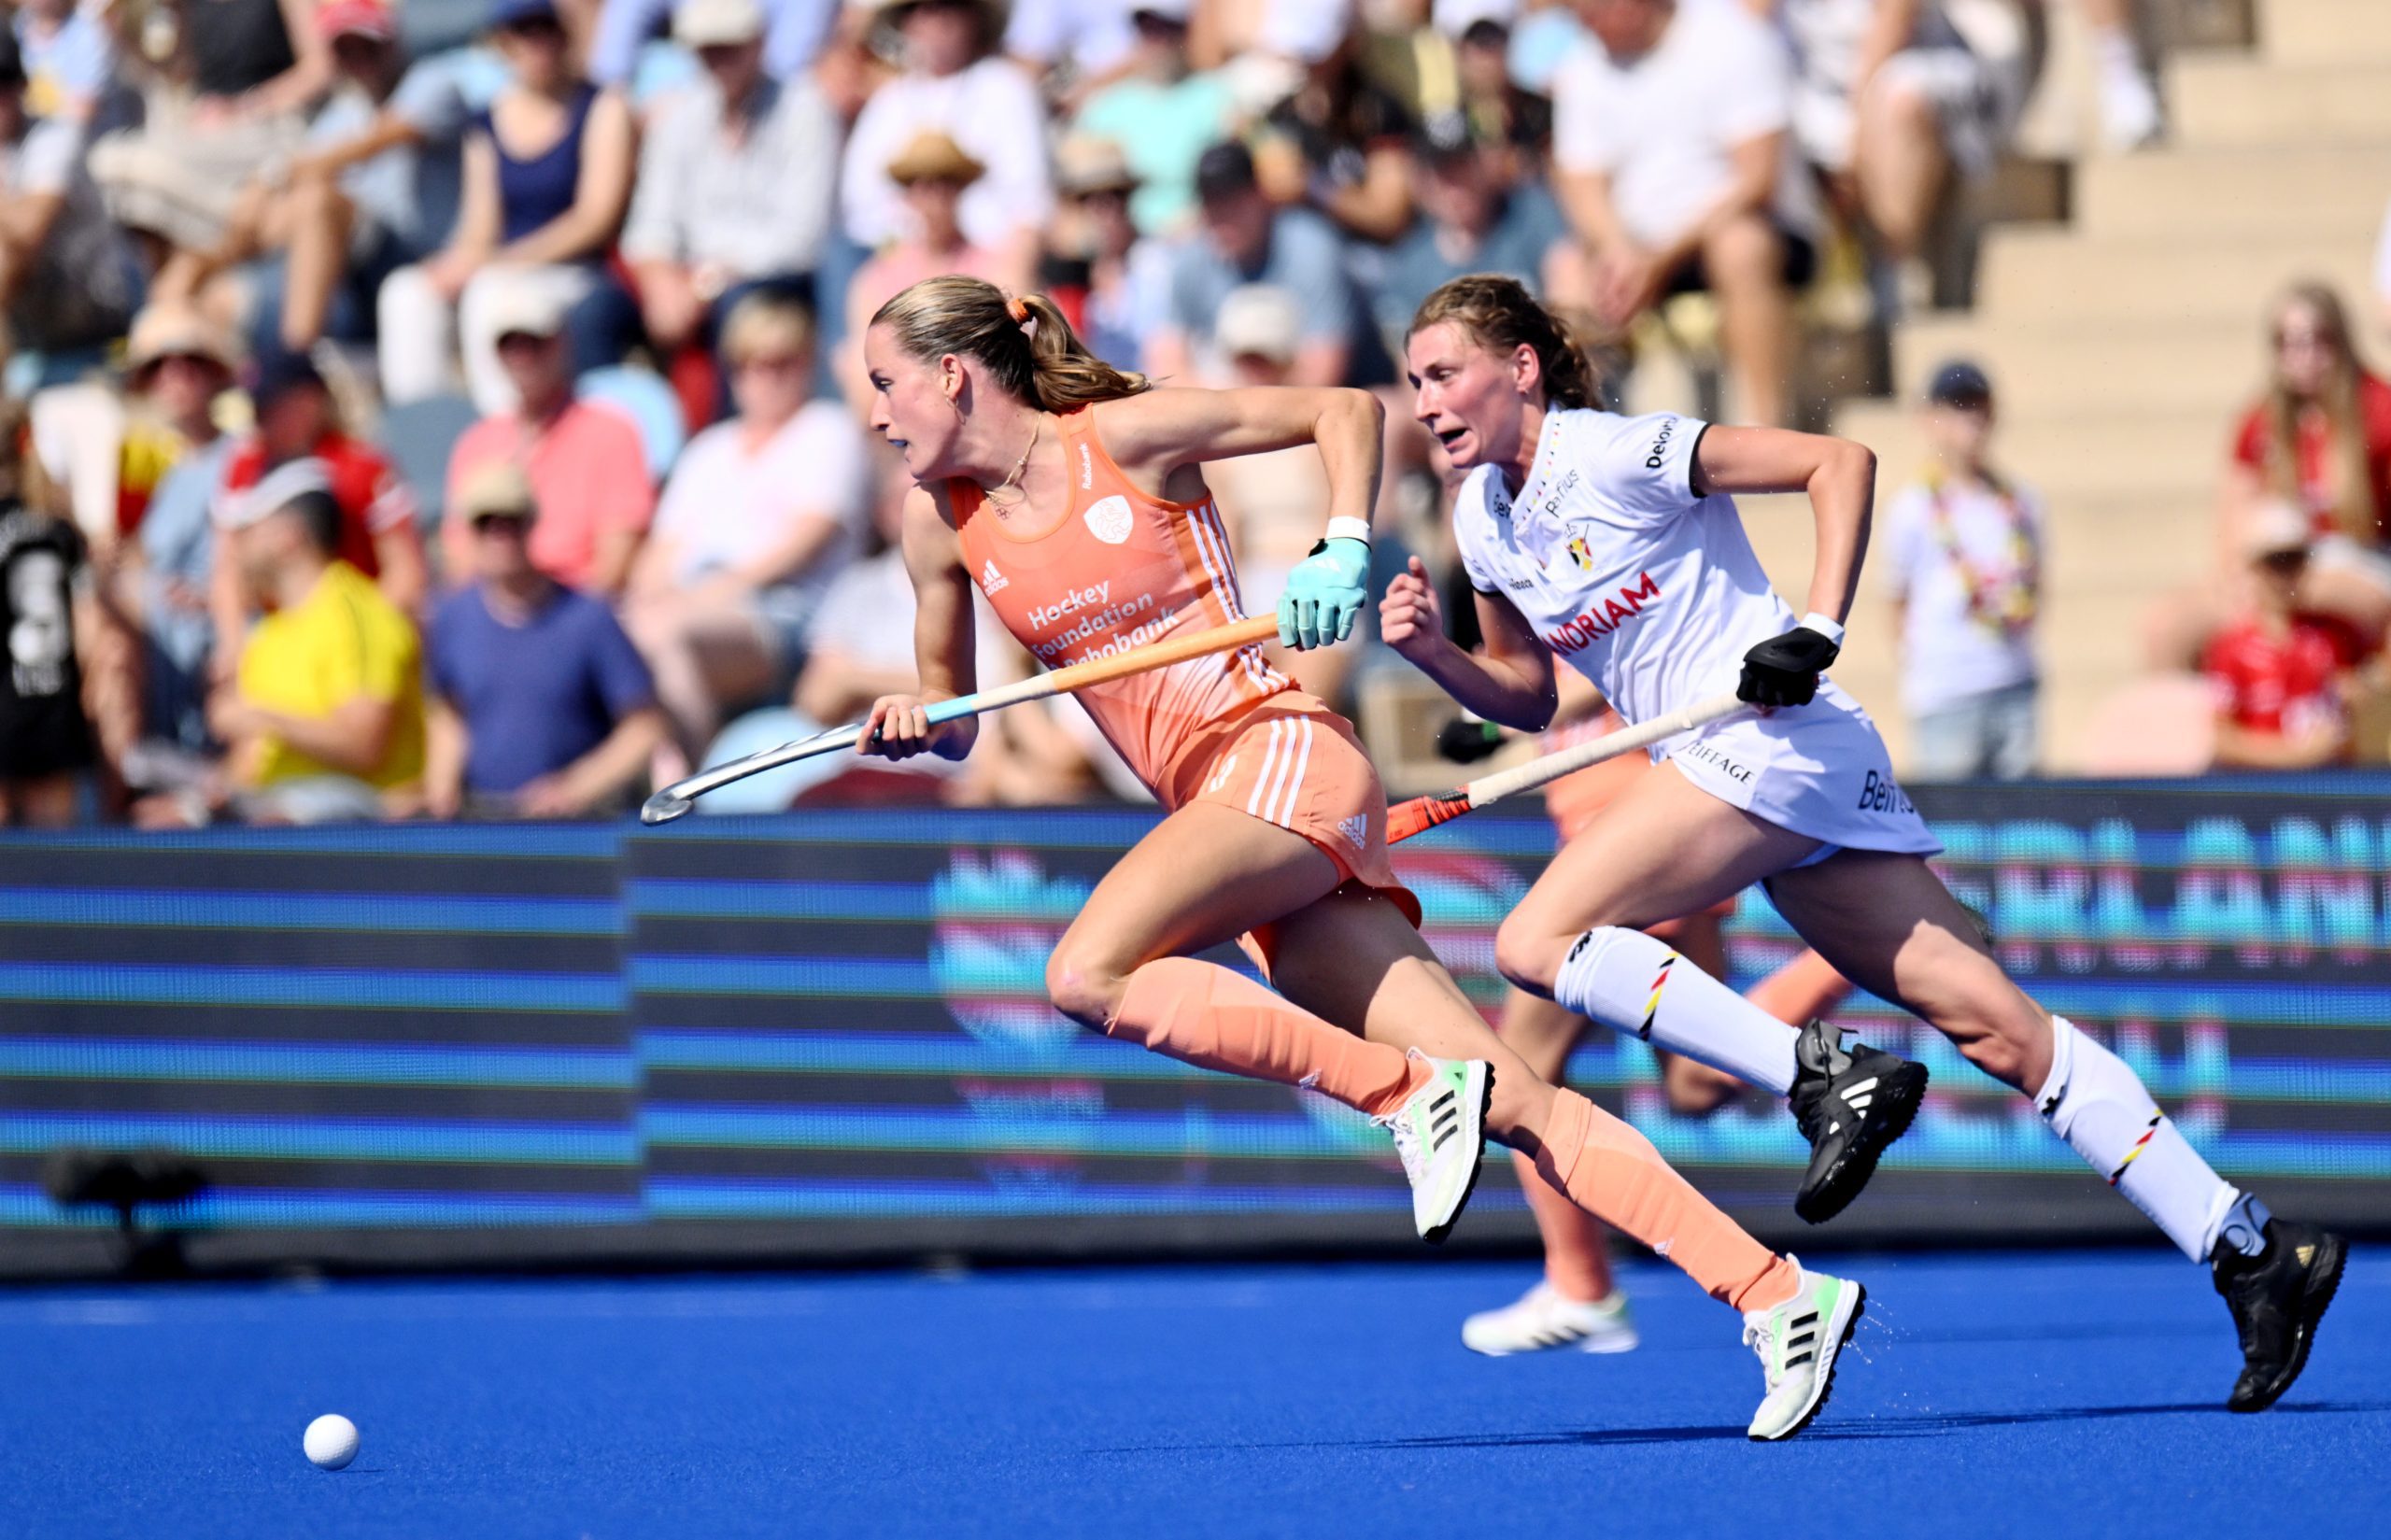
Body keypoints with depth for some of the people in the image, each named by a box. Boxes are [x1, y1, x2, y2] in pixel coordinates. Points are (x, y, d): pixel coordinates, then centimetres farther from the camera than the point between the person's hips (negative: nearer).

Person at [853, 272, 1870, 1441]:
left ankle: (1409, 1088, -18)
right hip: (1209, 801, 6)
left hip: (1280, 750, -6)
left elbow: (1347, 411, 4)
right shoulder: (942, 519, 12)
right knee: (1504, 1099, -5)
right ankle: (1777, 1293, -10)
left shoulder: (1126, 439, -3)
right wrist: (910, 728, -1)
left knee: (1089, 975, -28)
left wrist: (1344, 552, -9)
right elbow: (951, 717, 21)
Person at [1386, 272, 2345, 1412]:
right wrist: (1434, 652, 5)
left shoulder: (1614, 455, -9)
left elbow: (1839, 461, -10)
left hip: (1773, 737, -8)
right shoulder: (1483, 522, 14)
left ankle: (1825, 1079, -20)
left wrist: (1818, 629, -18)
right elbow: (1526, 695, 24)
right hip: (1735, 769, 8)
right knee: (1995, 1024, -1)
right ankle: (2243, 1246, -6)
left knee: (1536, 942, -16)